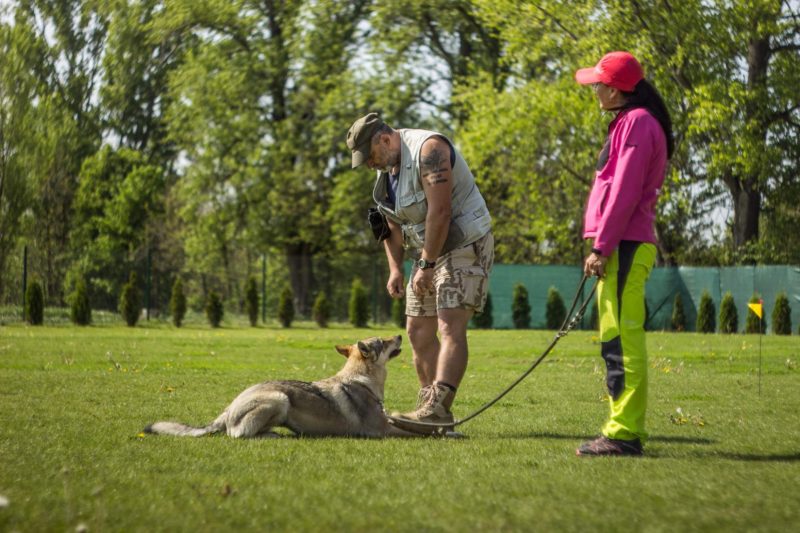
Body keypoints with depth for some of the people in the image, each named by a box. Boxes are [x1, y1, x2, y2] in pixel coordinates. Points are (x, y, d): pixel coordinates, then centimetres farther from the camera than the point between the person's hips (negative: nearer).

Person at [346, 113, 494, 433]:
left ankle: (439, 407, -31)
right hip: (428, 252, 10)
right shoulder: (386, 168, 10)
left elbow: (439, 212, -25)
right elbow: (392, 223, 16)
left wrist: (426, 265, -22)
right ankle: (429, 408, 12)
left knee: (450, 327, -20)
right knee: (418, 332, 7)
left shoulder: (428, 150, -20)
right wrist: (395, 268, 5)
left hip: (464, 246, -10)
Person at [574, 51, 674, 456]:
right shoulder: (631, 122, 21)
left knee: (620, 342, -12)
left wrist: (602, 246, -18)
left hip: (624, 246, -11)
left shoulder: (637, 123, -10)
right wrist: (602, 246, 19)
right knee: (618, 341, 12)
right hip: (623, 246, 11)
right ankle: (623, 429, 16)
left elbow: (625, 191, -17)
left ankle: (624, 434, -13)